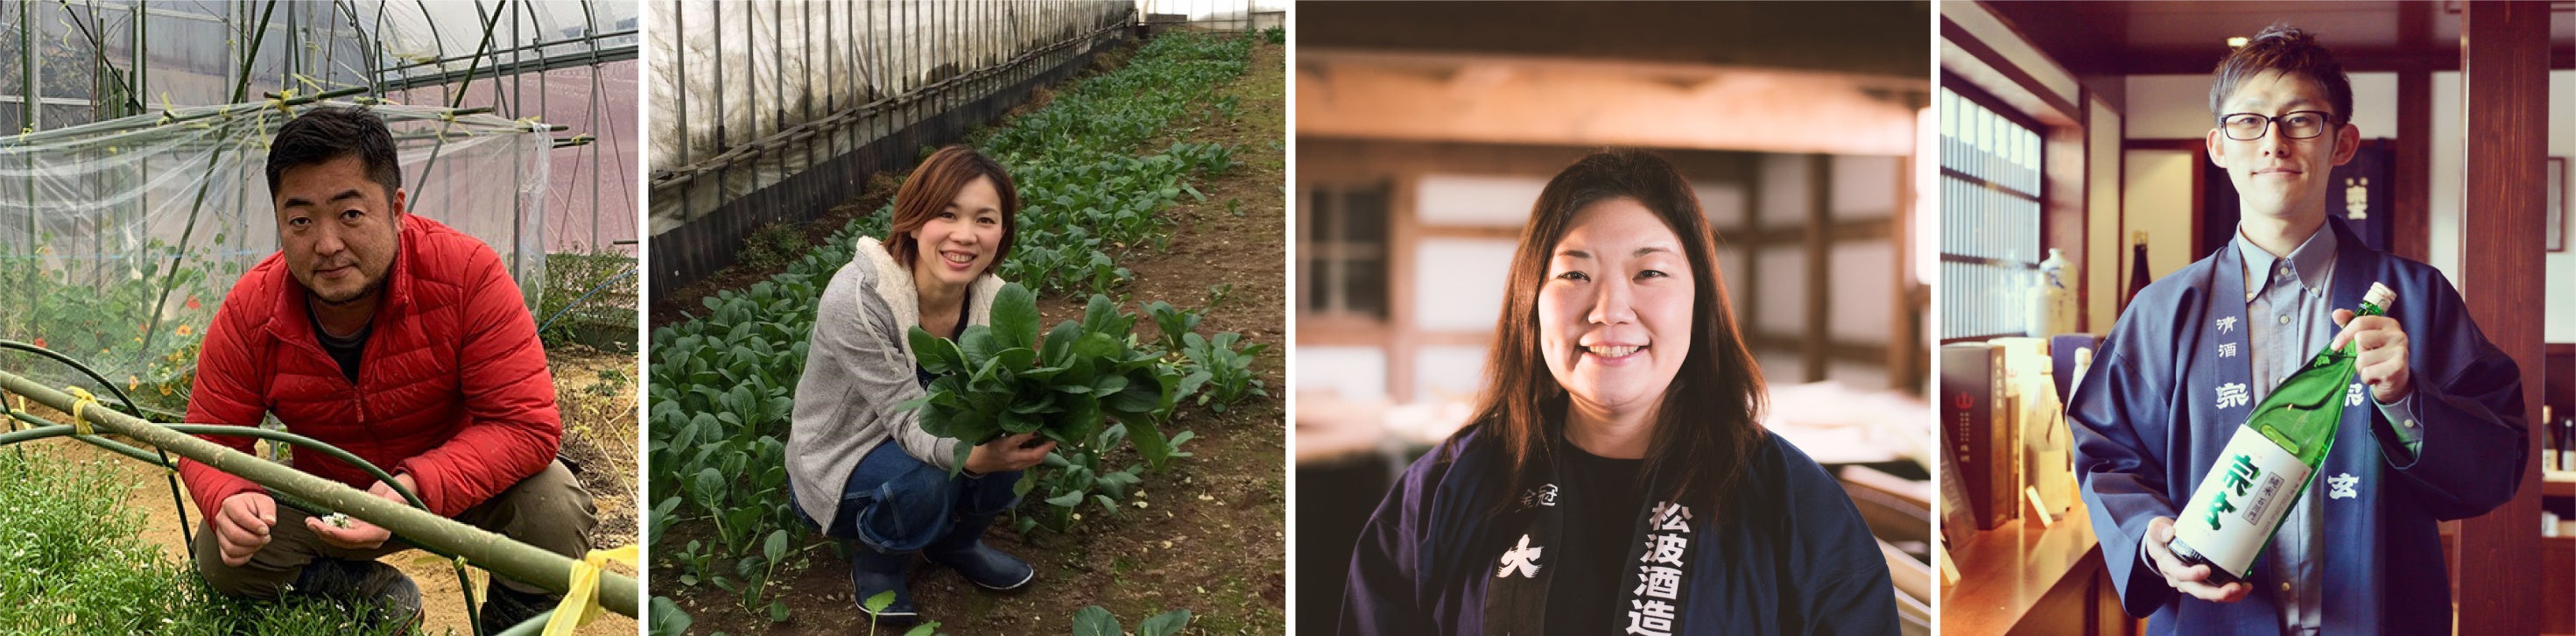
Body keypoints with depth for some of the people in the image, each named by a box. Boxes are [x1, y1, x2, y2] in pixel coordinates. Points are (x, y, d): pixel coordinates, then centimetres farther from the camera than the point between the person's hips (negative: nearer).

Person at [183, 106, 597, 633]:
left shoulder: (466, 273, -28)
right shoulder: (249, 313, -19)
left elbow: (527, 423, -31)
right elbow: (209, 441, -8)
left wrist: (413, 488, -46)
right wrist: (231, 500, -35)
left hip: (459, 485, -3)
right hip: (327, 499, 3)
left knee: (553, 503, -32)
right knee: (219, 556, -19)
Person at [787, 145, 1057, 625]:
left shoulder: (995, 301, -14)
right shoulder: (856, 299, -32)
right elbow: (909, 421, -33)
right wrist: (973, 455, -53)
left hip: (916, 445, 5)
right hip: (836, 469, -5)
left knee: (1009, 440, -22)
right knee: (919, 482, -34)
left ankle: (957, 542, 8)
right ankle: (877, 564, 0)